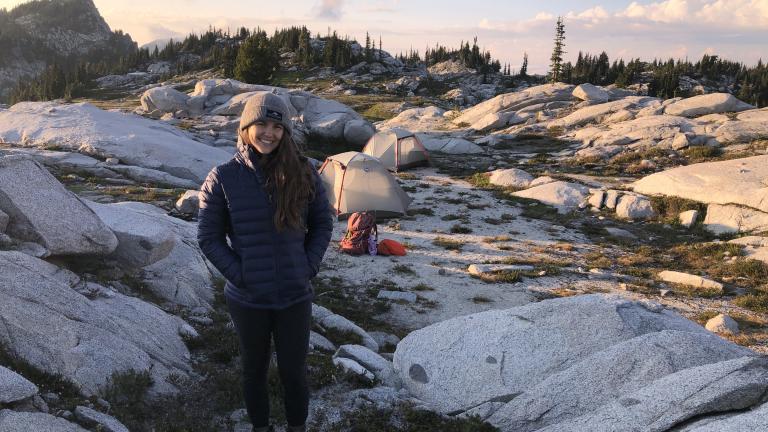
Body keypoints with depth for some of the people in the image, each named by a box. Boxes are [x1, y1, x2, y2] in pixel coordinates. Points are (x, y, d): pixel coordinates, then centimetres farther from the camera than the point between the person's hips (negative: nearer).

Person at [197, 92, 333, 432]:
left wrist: (308, 267, -4)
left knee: (294, 372, 13)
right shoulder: (223, 178, -9)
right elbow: (208, 237, -3)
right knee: (255, 369, 18)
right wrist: (238, 274, -11)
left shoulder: (303, 173, -5)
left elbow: (322, 224, 4)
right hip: (247, 299, 0)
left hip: (295, 297, 1)